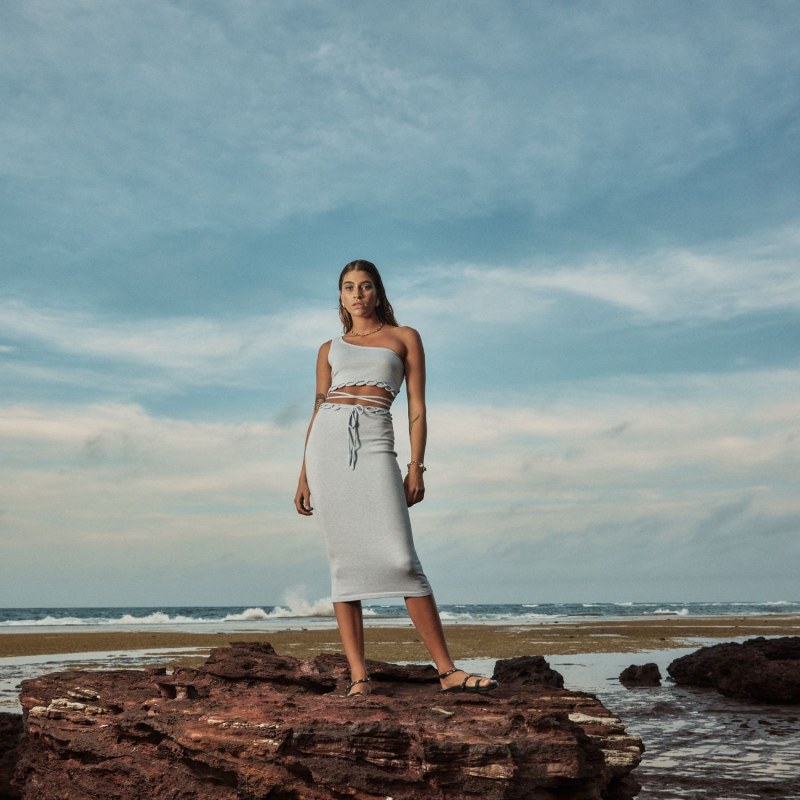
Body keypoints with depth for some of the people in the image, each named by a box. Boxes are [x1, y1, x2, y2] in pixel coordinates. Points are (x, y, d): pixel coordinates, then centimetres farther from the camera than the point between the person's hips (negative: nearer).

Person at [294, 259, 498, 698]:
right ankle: (358, 676, 0)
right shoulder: (330, 349, 20)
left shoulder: (404, 337, 14)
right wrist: (304, 476, 11)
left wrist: (416, 466, -3)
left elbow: (416, 408, 8)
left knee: (399, 558, -12)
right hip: (328, 440, 2)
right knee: (343, 560, -2)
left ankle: (447, 669, -7)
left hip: (375, 442, -2)